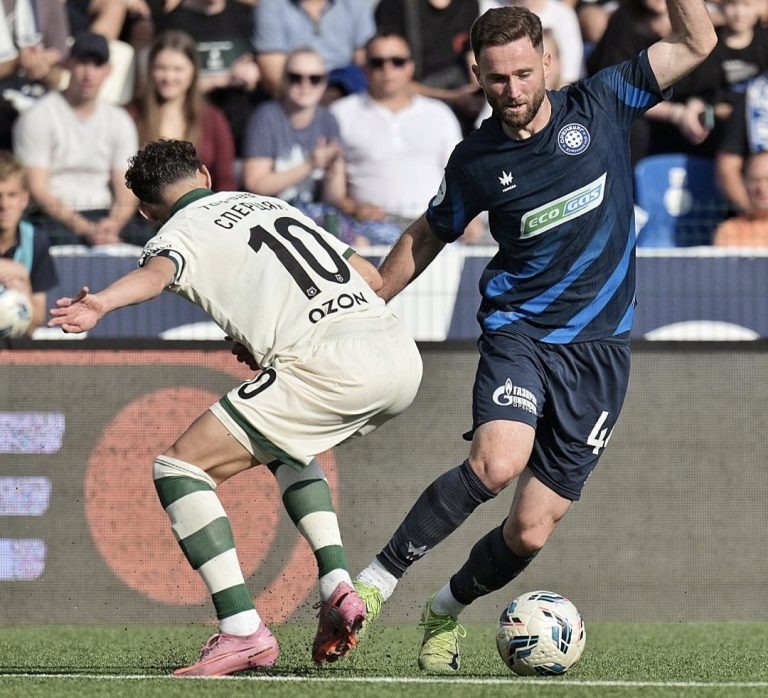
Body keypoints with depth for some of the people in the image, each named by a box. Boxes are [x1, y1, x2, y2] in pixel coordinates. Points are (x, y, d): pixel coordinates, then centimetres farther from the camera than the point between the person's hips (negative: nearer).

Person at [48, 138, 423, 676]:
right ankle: (338, 588, 18)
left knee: (180, 468, 2)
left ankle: (243, 631, -9)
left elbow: (155, 272, -14)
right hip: (402, 354, 7)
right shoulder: (274, 205, 31)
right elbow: (372, 277, 30)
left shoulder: (182, 231, 11)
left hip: (329, 365, -7)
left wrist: (100, 304, -34)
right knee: (284, 446, 35)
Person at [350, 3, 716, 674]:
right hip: (518, 334, -1)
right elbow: (426, 238, 18)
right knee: (496, 463, -32)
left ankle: (447, 610, 27)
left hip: (599, 351, 1)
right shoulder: (476, 160, 0)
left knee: (530, 532, -2)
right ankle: (376, 581, -19)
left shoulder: (600, 107, -1)